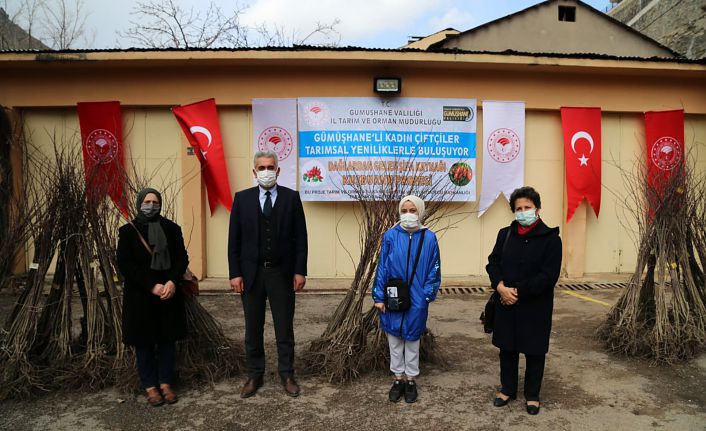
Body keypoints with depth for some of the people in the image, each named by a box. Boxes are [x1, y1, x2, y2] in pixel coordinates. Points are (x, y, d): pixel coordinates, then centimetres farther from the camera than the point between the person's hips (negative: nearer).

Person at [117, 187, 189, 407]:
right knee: (144, 342, 7)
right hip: (140, 296, -2)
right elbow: (124, 265, -9)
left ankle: (165, 383, 21)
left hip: (169, 293, 2)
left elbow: (182, 258, 2)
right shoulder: (127, 231, -2)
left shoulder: (171, 228, 4)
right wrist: (152, 286, -17)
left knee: (167, 339, 8)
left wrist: (172, 282, -15)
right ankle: (150, 386, 19)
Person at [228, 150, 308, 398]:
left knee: (285, 328, 9)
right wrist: (235, 273, -5)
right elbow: (234, 240, 2)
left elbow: (300, 237, -1)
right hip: (251, 273, 1)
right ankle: (254, 375, 26)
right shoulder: (242, 198, 2)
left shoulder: (291, 197, 0)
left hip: (282, 273, -1)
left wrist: (300, 271, -6)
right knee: (253, 328, 11)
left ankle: (287, 375, 23)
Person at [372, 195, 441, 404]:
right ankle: (398, 377, 29)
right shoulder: (391, 236, -5)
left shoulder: (429, 238, -5)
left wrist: (427, 295, -8)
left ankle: (411, 379, 29)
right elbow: (382, 267, -3)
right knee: (394, 338, 12)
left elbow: (433, 270, 0)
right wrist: (379, 297, -4)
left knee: (412, 339, 14)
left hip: (416, 300, 0)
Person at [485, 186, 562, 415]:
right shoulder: (505, 234, 5)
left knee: (534, 351, 11)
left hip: (535, 306, -3)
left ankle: (532, 395, 29)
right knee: (507, 348, 14)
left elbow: (549, 275, -15)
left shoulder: (551, 238, -9)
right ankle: (508, 389, 33)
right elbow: (493, 263, 4)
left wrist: (518, 291, -17)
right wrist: (501, 287, -14)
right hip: (506, 303, 4)